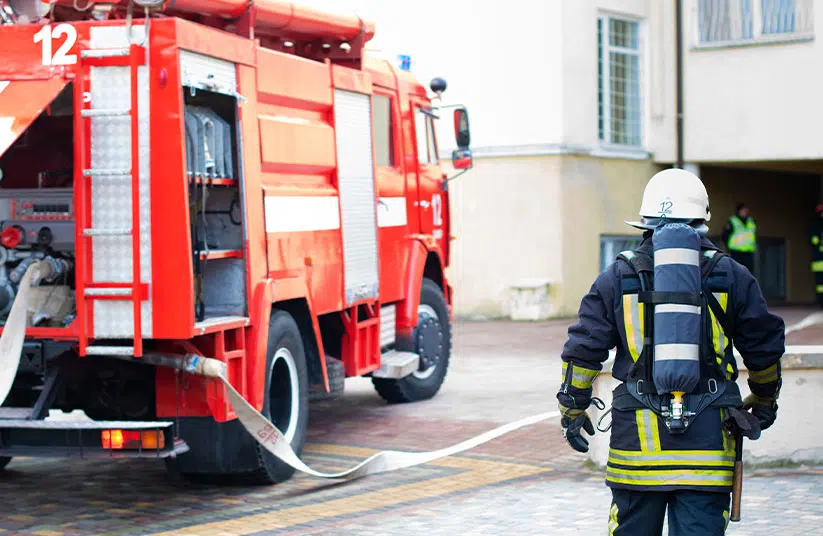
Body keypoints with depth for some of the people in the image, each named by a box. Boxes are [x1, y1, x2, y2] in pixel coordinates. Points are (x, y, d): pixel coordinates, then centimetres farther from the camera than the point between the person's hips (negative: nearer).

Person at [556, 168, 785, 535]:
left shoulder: (617, 277, 3)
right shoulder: (730, 276, 4)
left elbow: (583, 349, 1)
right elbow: (764, 348, 11)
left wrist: (573, 408, 13)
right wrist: (764, 402, 28)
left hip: (636, 434, 0)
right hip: (707, 436, 0)